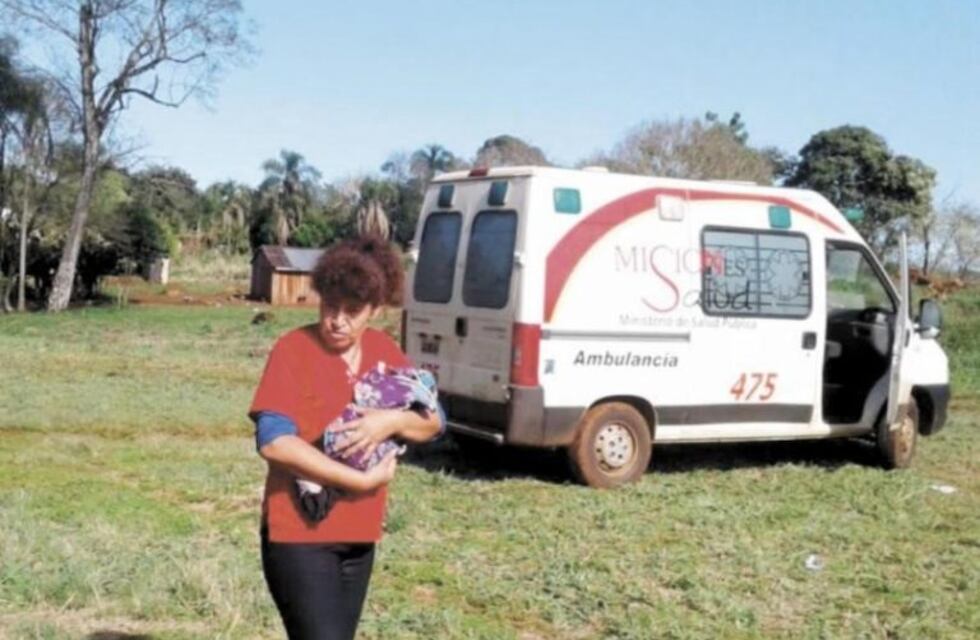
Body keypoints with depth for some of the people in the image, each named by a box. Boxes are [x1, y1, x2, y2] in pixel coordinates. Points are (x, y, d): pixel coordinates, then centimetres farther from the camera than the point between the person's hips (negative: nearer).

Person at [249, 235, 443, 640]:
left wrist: (393, 421, -17)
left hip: (359, 535, 6)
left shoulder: (384, 351, 5)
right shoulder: (294, 349, -13)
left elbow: (434, 421, 6)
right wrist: (361, 480, -21)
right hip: (299, 535, -6)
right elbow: (273, 441, -22)